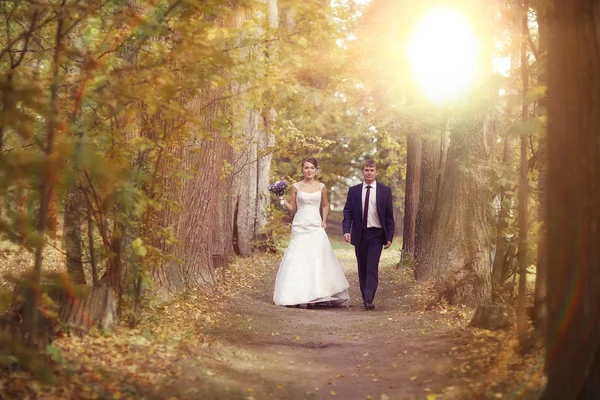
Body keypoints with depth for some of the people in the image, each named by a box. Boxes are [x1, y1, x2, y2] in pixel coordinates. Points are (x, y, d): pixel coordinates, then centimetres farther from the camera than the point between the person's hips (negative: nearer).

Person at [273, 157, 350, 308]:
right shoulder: (296, 187, 4)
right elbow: (293, 209, 8)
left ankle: (314, 296, 0)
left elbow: (325, 205, 20)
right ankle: (297, 296, -1)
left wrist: (324, 220, 6)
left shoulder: (321, 187, 6)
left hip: (316, 228, 1)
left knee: (316, 260, -5)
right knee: (297, 260, -5)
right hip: (299, 227, 0)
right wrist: (284, 201, -9)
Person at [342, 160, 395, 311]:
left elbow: (389, 216, 3)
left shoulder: (385, 191, 2)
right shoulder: (353, 191, 6)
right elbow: (347, 212, 4)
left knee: (372, 268, -11)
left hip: (376, 234, -2)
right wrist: (346, 230, -11)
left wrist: (389, 237, -2)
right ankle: (365, 297, 19)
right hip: (359, 234, 2)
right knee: (362, 268, 9)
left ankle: (369, 300, -14)